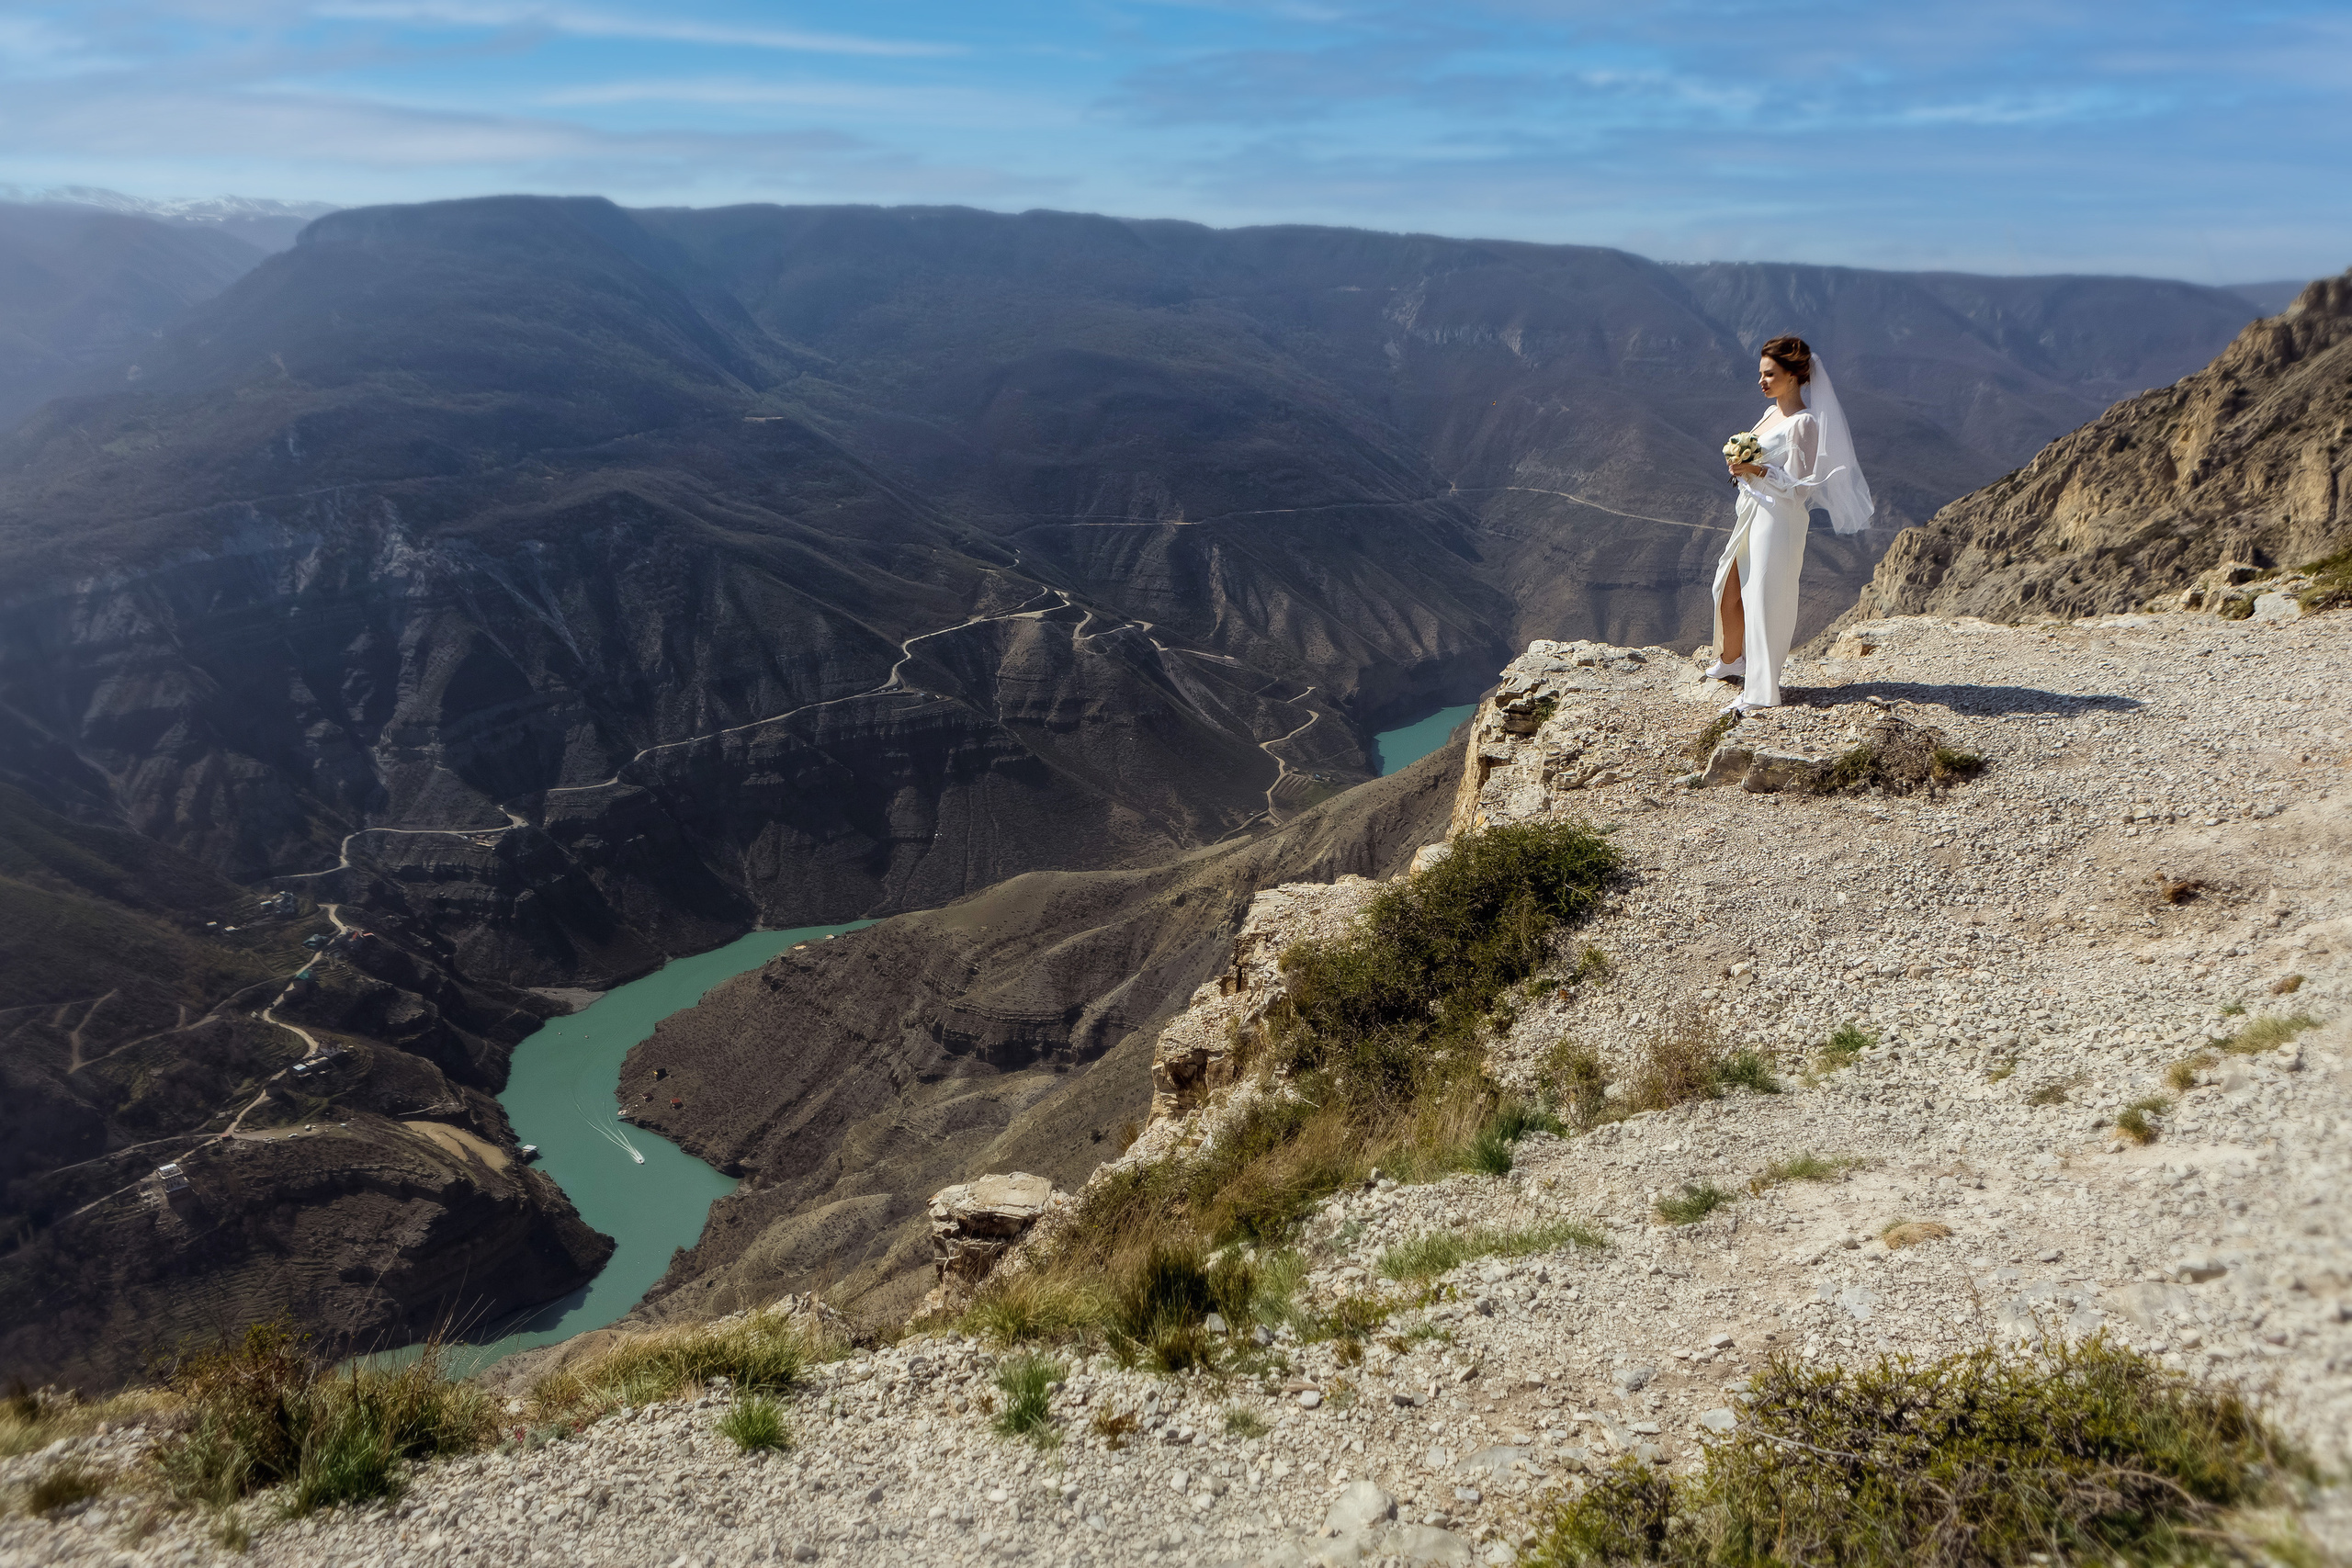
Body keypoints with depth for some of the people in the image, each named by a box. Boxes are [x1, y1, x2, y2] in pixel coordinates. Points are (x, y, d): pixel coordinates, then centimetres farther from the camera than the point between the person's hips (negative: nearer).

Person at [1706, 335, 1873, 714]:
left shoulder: (1802, 423, -16)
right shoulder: (1771, 413, 10)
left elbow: (1798, 486, -17)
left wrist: (1757, 470, -26)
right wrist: (1741, 466, 5)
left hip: (1779, 518, -9)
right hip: (1752, 512, 9)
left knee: (1764, 598, -3)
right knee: (1729, 590, 17)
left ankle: (1761, 691, 6)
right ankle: (1731, 660, 41)